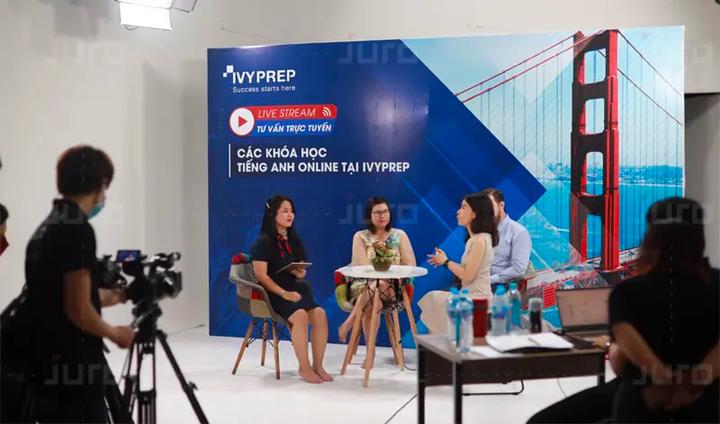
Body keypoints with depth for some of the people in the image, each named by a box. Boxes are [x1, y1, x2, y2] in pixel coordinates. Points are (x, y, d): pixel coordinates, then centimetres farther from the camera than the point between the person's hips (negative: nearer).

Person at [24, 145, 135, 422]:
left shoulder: (45, 229, 11)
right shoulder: (78, 230, -17)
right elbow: (78, 310, -19)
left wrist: (116, 296, 29)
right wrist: (115, 333, -3)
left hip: (49, 366, 9)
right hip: (75, 369, -9)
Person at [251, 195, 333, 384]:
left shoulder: (293, 240, 15)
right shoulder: (264, 242, -5)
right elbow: (261, 276, -12)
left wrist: (300, 273, -1)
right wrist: (284, 293, -20)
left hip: (294, 289, 6)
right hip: (272, 294, -6)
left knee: (320, 314, -22)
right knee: (300, 315, -32)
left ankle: (318, 365, -14)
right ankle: (304, 367, -19)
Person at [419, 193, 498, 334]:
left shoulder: (479, 240, -17)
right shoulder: (475, 239, 13)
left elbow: (467, 276, -18)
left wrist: (446, 261, -5)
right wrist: (444, 261, 11)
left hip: (477, 299, -9)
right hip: (471, 295, 9)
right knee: (433, 299, 6)